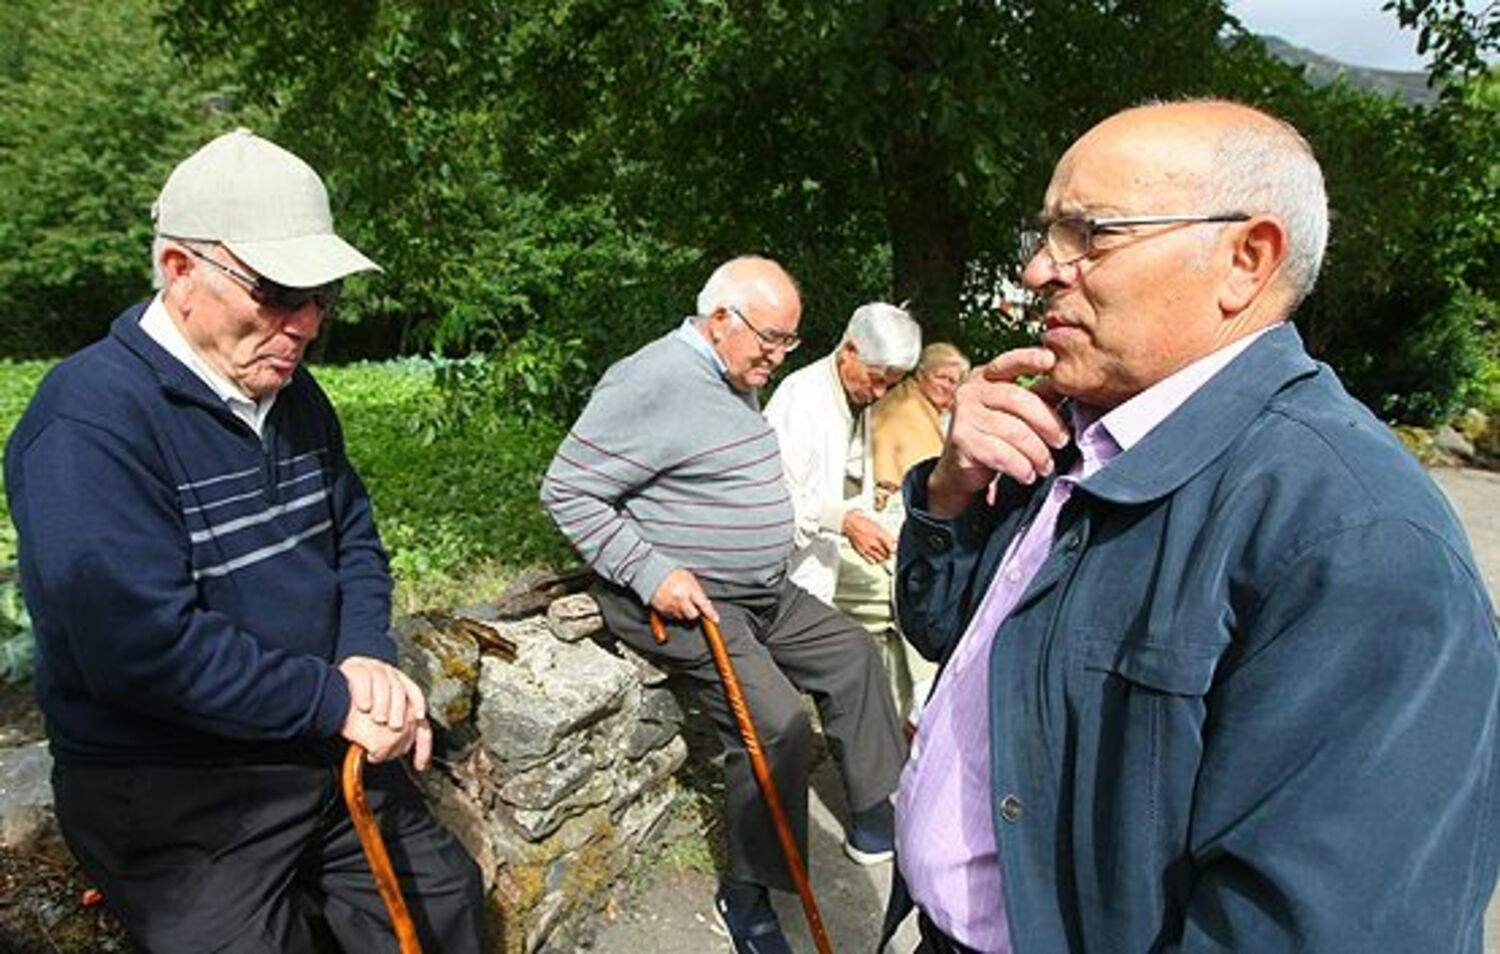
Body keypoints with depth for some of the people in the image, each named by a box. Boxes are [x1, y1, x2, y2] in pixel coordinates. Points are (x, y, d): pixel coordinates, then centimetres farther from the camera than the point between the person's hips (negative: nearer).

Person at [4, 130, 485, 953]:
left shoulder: (292, 394, 4)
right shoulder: (91, 421, -22)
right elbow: (146, 644, -28)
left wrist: (367, 659, -10)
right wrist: (335, 700, -22)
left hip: (328, 753, 8)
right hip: (171, 794, -7)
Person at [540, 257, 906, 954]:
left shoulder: (737, 380, 12)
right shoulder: (653, 381, -19)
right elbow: (566, 492, -19)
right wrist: (651, 573, -24)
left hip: (763, 593, 10)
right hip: (680, 600, -10)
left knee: (851, 653, 11)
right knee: (778, 721, -20)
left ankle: (874, 816, 25)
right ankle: (745, 893, 2)